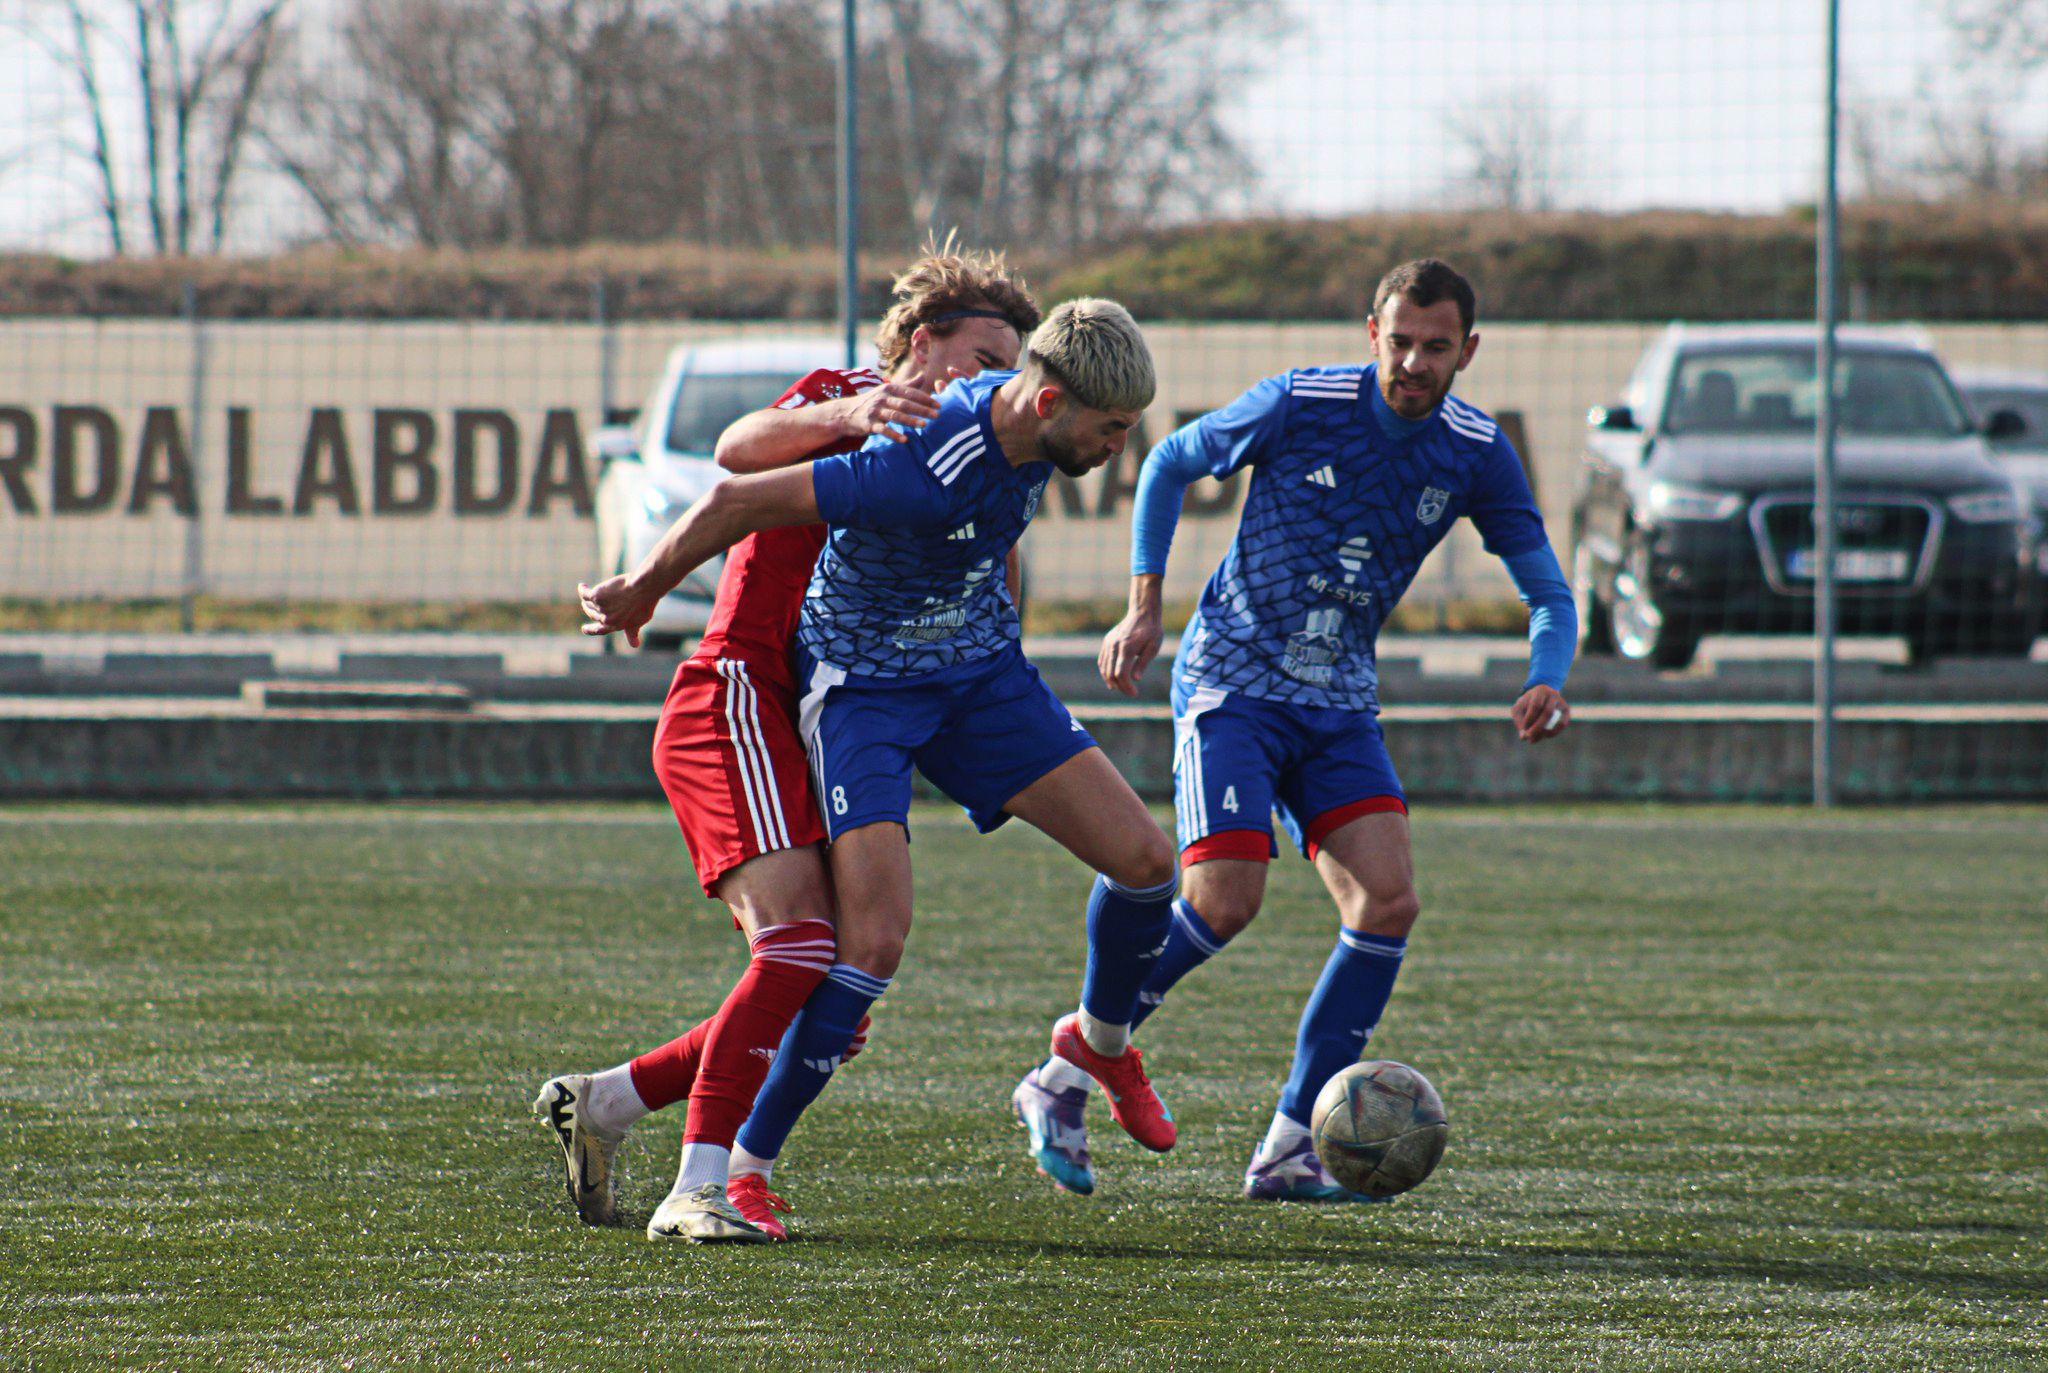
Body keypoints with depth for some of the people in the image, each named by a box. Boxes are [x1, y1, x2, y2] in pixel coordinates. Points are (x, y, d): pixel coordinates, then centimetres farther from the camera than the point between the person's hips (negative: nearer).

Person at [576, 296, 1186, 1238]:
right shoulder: (923, 471, -34)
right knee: (874, 944, -19)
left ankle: (1100, 1041, 28)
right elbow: (734, 504, -29)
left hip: (982, 673, 7)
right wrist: (638, 594, -13)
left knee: (1142, 857, -2)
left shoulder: (1033, 427, -8)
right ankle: (746, 1165, -6)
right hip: (861, 689, -7)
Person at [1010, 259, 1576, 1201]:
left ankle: (1287, 1151, -4)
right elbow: (1171, 463, 3)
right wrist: (1144, 608, -4)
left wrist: (1545, 682, -17)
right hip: (1232, 684, -5)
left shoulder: (1476, 454, -2)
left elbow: (1546, 591, 4)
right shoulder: (1298, 406, -13)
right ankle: (1061, 1081, -2)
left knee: (1388, 902, -12)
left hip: (1338, 700, 5)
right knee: (1224, 899, -20)